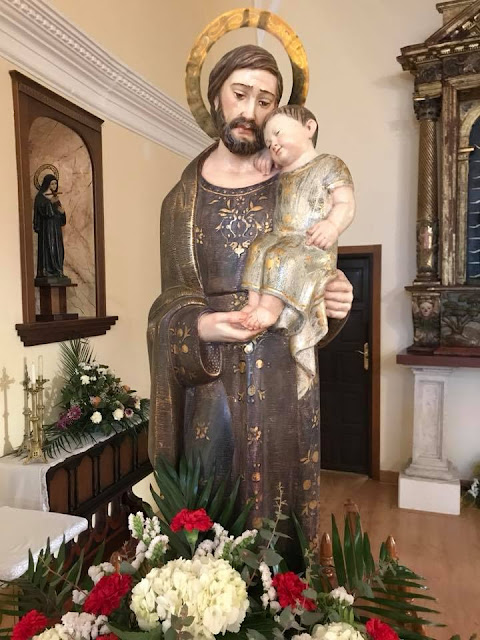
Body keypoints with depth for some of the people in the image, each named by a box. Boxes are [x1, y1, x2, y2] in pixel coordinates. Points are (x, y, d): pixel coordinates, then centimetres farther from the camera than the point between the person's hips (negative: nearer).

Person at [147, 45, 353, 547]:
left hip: (284, 373, 1)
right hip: (211, 377, 0)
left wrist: (334, 301, -13)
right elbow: (173, 299, 1)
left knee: (282, 501, 10)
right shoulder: (182, 199, 5)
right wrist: (200, 326, -21)